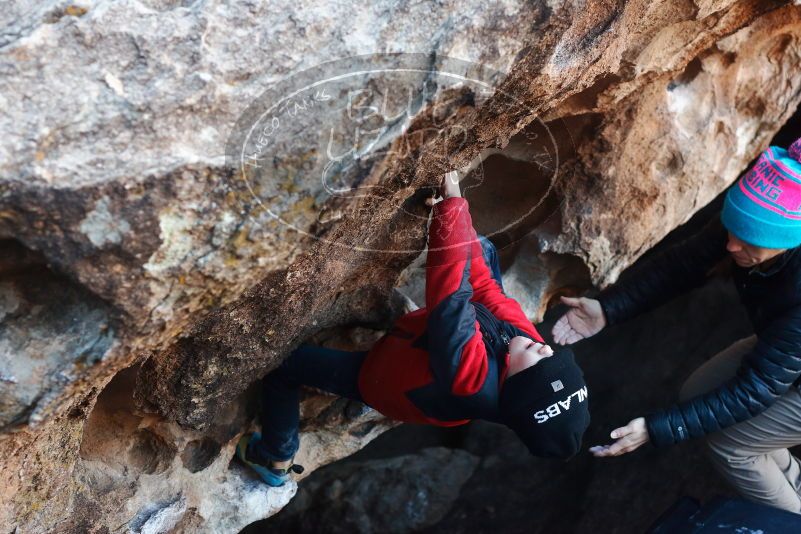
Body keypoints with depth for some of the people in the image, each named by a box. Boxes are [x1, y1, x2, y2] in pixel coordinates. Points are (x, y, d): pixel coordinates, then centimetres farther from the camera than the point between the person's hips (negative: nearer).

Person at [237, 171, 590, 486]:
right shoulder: (524, 339, -30)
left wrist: (452, 204, -47)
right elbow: (481, 281, -21)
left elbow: (450, 295, -51)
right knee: (481, 250, 4)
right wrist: (451, 211, -19)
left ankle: (276, 461, 24)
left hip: (379, 373, -6)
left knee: (284, 364, -1)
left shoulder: (471, 379, -49)